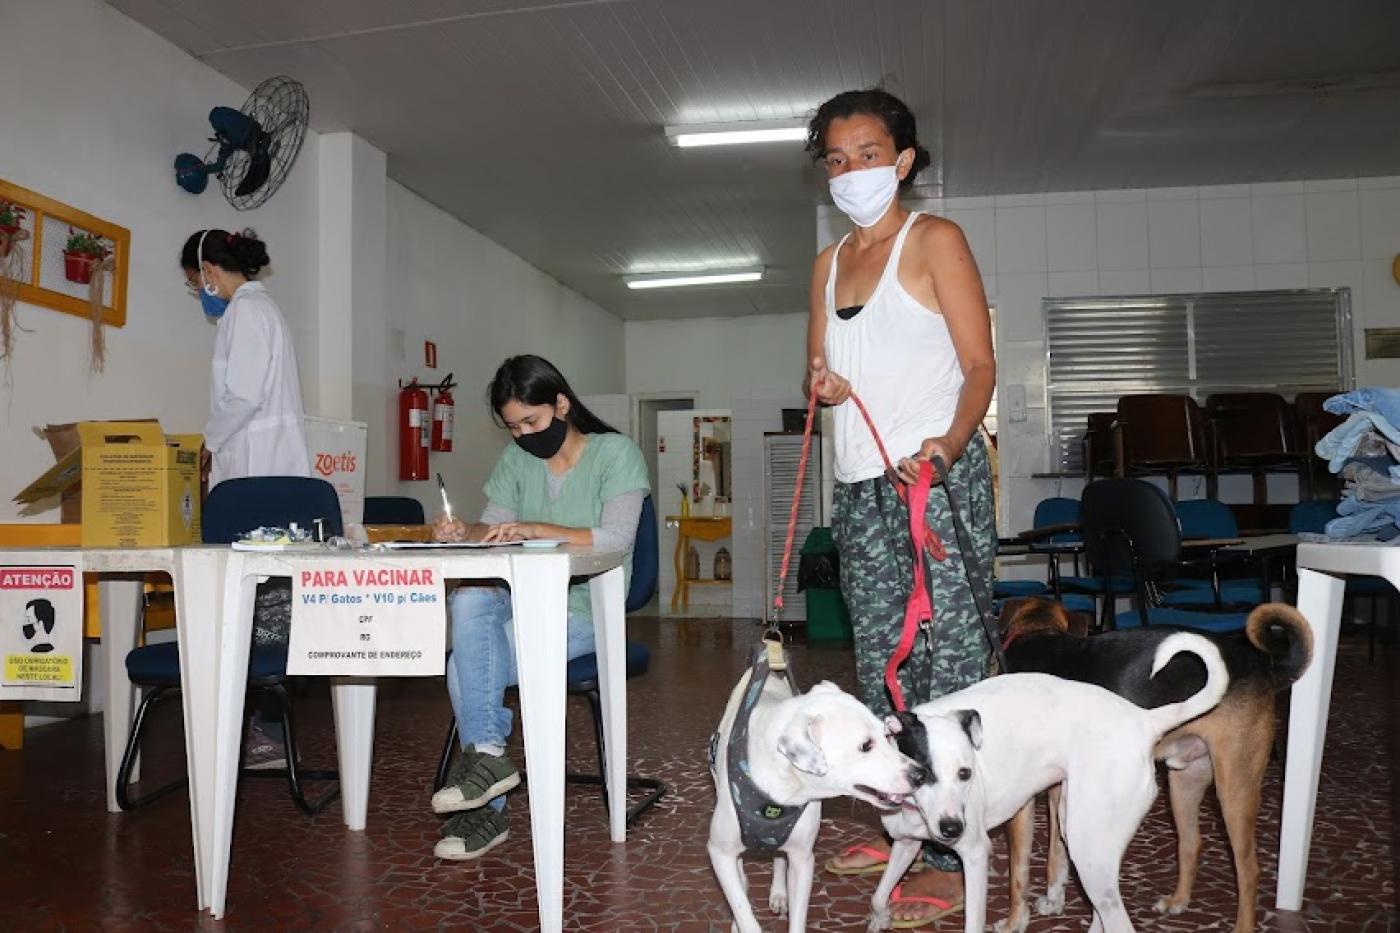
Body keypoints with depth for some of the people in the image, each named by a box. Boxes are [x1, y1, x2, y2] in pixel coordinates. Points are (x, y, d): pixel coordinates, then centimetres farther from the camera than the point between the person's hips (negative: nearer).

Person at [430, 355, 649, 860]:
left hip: (583, 612, -5)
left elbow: (616, 538, -17)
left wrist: (536, 528, -26)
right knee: (471, 597, -30)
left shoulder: (615, 453, -5)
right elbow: (491, 528, 9)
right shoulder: (515, 458, 12)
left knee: (466, 663, -23)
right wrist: (462, 532, -15)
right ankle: (487, 755, -27)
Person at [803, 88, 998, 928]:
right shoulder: (830, 263, 18)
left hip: (938, 478, -7)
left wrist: (950, 441, -25)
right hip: (863, 487, 7)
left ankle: (954, 859, 1)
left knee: (949, 661, -6)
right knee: (880, 663, 11)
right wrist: (823, 384, -4)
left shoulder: (935, 240, 0)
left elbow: (980, 365, -7)